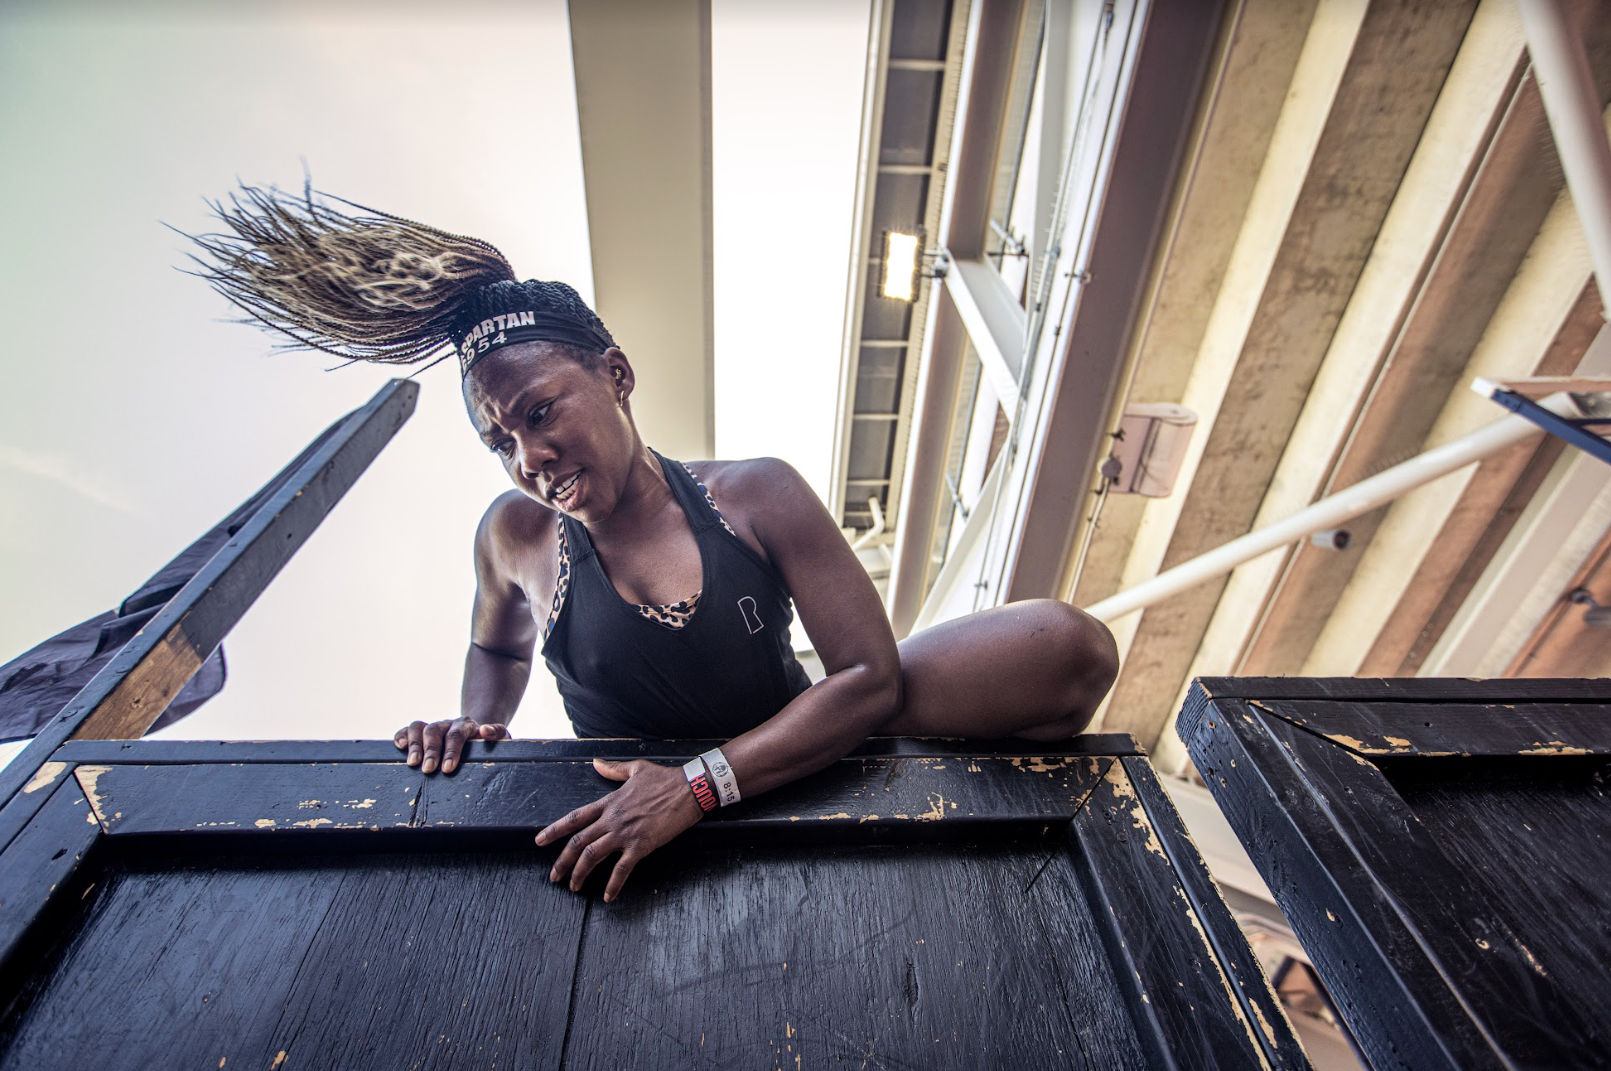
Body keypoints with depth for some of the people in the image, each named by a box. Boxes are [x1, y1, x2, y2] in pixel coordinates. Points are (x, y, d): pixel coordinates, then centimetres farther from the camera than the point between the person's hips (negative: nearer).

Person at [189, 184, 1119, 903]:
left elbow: (871, 677, -19)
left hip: (796, 767, -3)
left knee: (1069, 643, -18)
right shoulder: (514, 537, -4)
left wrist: (701, 784, -27)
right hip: (640, 826, 4)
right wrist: (478, 724, -3)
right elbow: (500, 648, 20)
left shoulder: (758, 496, -13)